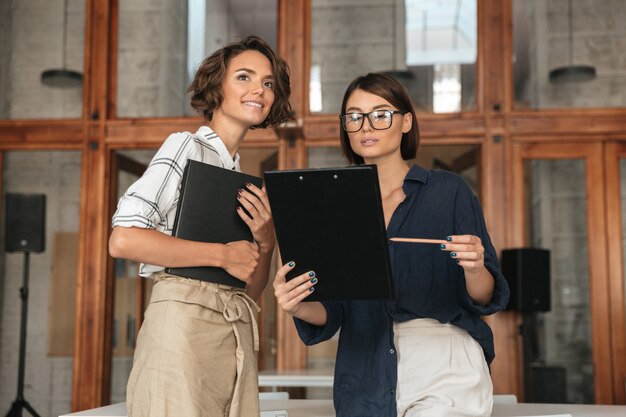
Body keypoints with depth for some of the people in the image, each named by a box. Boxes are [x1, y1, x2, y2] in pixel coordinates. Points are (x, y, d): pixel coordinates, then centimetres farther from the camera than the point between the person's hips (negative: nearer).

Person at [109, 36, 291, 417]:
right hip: (184, 320, -6)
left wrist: (265, 242, -3)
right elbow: (123, 240, -14)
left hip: (239, 335, 7)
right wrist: (224, 254, -10)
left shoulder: (245, 181, 18)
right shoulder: (186, 147, 0)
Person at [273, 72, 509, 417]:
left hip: (445, 369, -2)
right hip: (367, 383, 3)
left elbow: (485, 299, -1)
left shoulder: (447, 190, 1)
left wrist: (474, 269, -23)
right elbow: (331, 313, 4)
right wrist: (299, 307, -18)